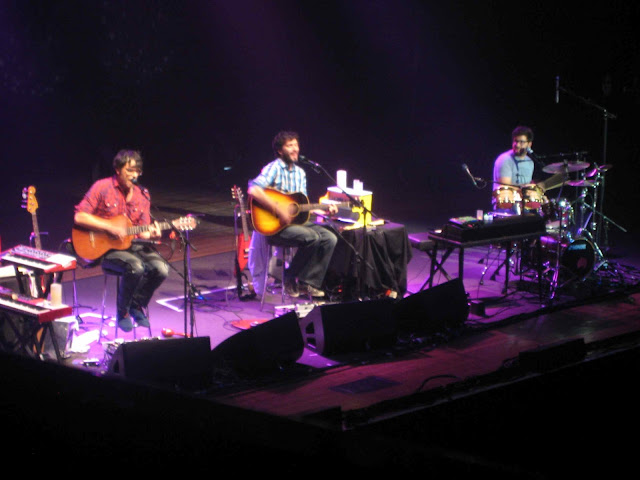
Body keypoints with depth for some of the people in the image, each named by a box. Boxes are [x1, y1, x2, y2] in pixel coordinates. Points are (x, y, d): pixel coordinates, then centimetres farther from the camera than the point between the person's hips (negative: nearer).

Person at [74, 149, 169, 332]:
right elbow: (79, 217, -12)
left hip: (133, 244, 5)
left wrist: (150, 233, -16)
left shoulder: (142, 195, 7)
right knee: (136, 267, -32)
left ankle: (137, 306, 7)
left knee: (161, 269, -19)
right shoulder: (102, 188, -8)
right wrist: (110, 228, -19)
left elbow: (142, 230, 9)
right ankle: (122, 312, -7)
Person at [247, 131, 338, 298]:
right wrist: (278, 209, -28)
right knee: (312, 237, -28)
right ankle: (290, 278, -9)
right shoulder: (274, 168, -10)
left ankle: (308, 283, -4)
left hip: (296, 220, 8)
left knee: (330, 238, -8)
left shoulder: (300, 172, 15)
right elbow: (253, 190, -28)